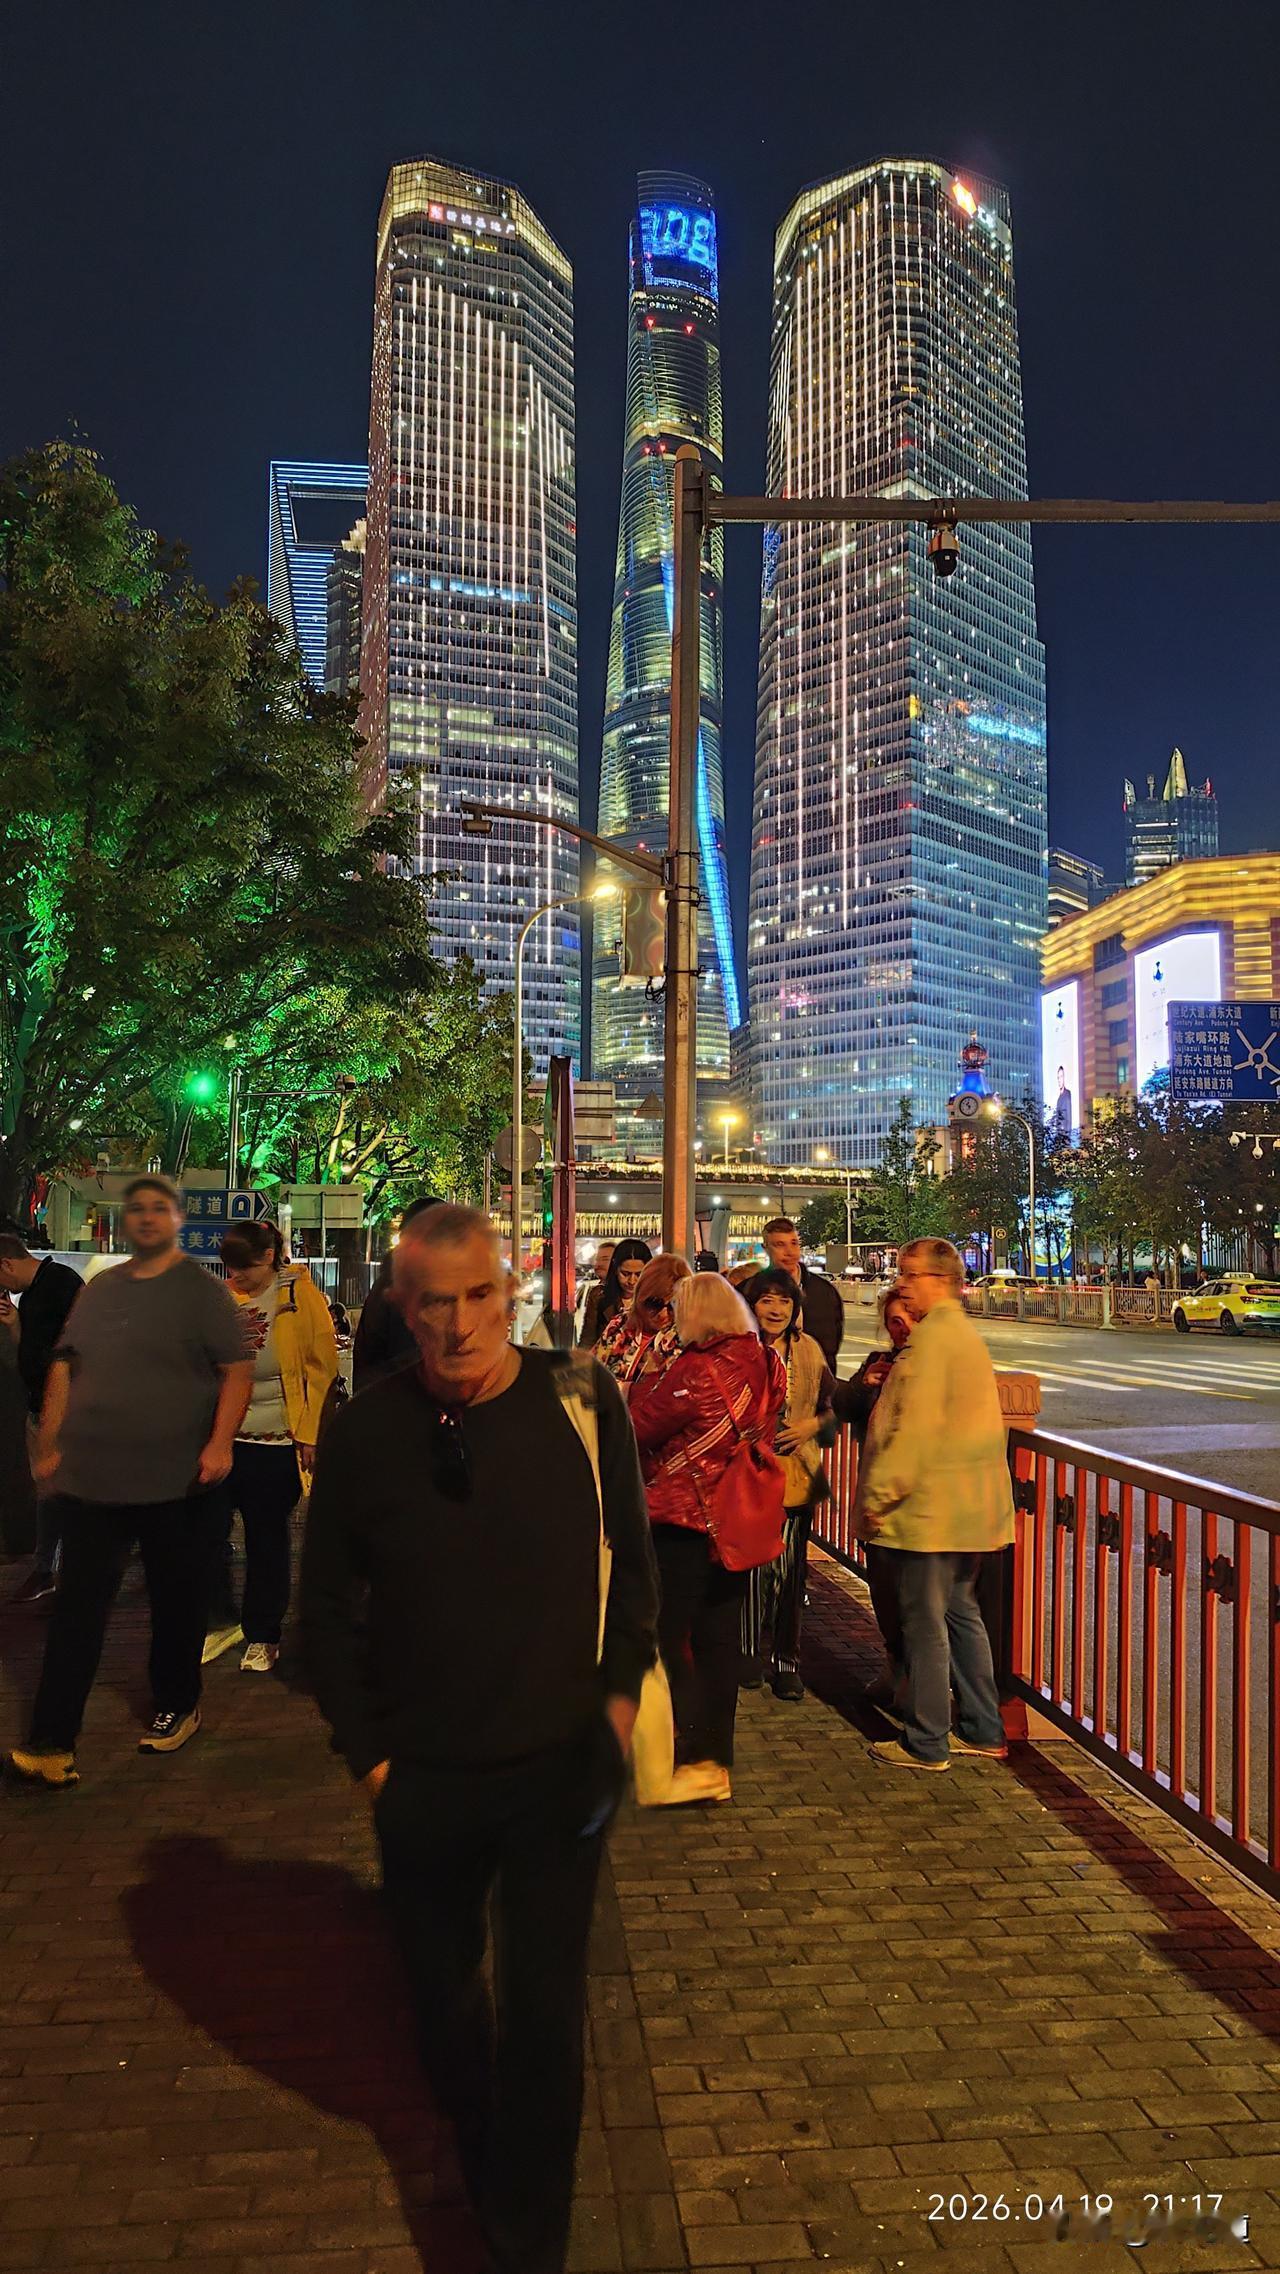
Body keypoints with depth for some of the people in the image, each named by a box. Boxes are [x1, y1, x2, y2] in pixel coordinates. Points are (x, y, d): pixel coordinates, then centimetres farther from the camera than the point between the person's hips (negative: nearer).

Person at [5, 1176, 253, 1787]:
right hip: (90, 1479, 4)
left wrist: (221, 1443, -19)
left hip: (177, 1483, -4)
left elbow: (238, 1370, -8)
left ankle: (176, 1707, 30)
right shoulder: (98, 1290, 11)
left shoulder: (202, 1289, -4)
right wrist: (50, 1446, 10)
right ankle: (50, 1744, 9)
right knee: (75, 1611, 4)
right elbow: (64, 1369, 15)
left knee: (178, 1603, 11)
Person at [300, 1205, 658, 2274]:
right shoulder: (365, 1432, -13)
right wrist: (366, 1749, -1)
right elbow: (328, 1605, 0)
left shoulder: (583, 1400, -14)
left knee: (546, 2013, 5)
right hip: (423, 1776, 2)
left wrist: (623, 1685, -3)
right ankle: (483, 2155, 53)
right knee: (445, 1996, 22)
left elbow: (632, 1554, 1)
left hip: (562, 1763, -1)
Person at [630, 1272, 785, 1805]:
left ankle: (695, 1760, 4)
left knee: (667, 1637, 4)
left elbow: (641, 1426, -14)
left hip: (684, 1520, -8)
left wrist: (646, 1383, 4)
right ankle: (717, 1762, 22)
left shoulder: (696, 1368, -20)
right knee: (719, 1639, 14)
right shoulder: (764, 1363, 1)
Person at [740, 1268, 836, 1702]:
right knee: (753, 1565, 1)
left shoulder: (808, 1349, 7)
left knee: (790, 1570, 5)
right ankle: (749, 1654, 21)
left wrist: (811, 1426, -2)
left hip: (797, 1472, 3)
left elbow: (833, 1403, 15)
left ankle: (787, 1663, 18)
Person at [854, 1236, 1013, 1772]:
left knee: (924, 1620, -1)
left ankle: (926, 1743, 8)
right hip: (972, 1502, 10)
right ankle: (982, 1730, 26)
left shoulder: (932, 1336, -17)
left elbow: (916, 1426, -22)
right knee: (959, 1610, 18)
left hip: (933, 1503, -10)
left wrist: (879, 1494, -17)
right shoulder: (966, 1332, 16)